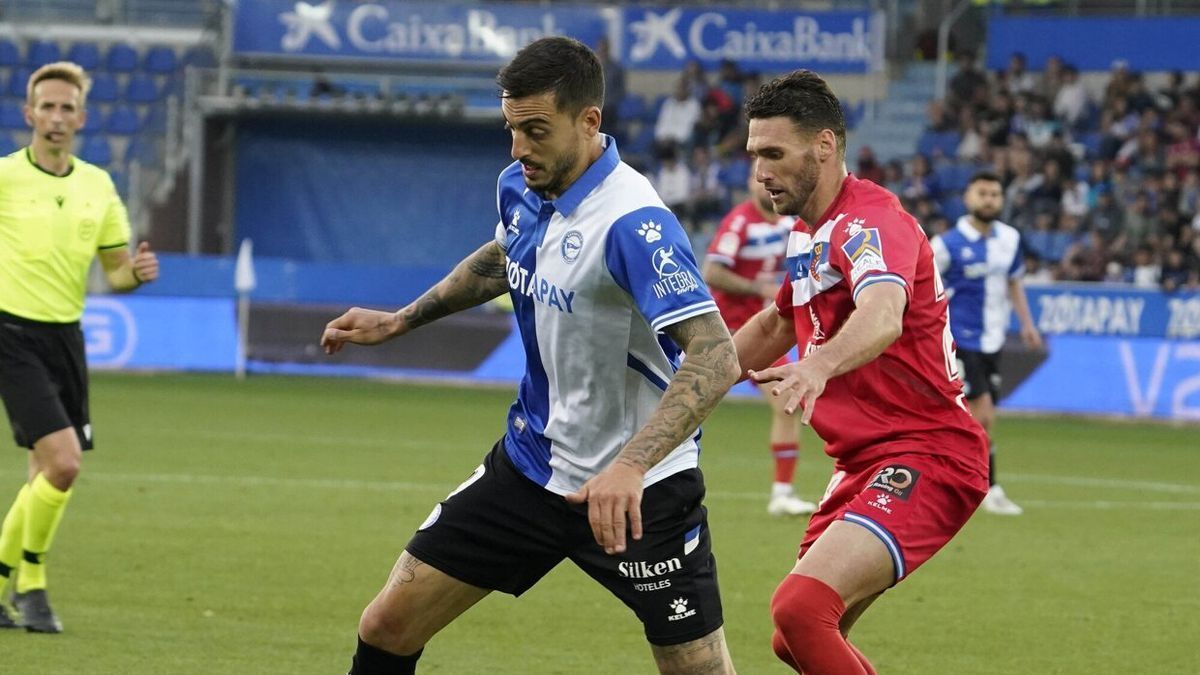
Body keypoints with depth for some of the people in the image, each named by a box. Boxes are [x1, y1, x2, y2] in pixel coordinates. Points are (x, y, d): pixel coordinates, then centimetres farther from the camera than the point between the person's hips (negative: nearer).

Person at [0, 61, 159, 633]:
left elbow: (114, 271, 11)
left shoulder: (98, 186, 8)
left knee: (48, 474, 8)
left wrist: (136, 272, -10)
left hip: (65, 337, 6)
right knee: (63, 463, -18)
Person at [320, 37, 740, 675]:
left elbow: (715, 358, -35)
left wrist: (630, 467, -44)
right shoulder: (519, 189, -1)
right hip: (532, 467, 7)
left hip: (637, 491, -7)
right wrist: (399, 321, 25)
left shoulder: (631, 224, -26)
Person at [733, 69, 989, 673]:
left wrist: (818, 365, -59)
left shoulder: (869, 221, -17)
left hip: (926, 457, -10)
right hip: (862, 464, 10)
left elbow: (882, 317, -40)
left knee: (799, 608, -27)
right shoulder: (807, 234, 13)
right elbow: (779, 323, 34)